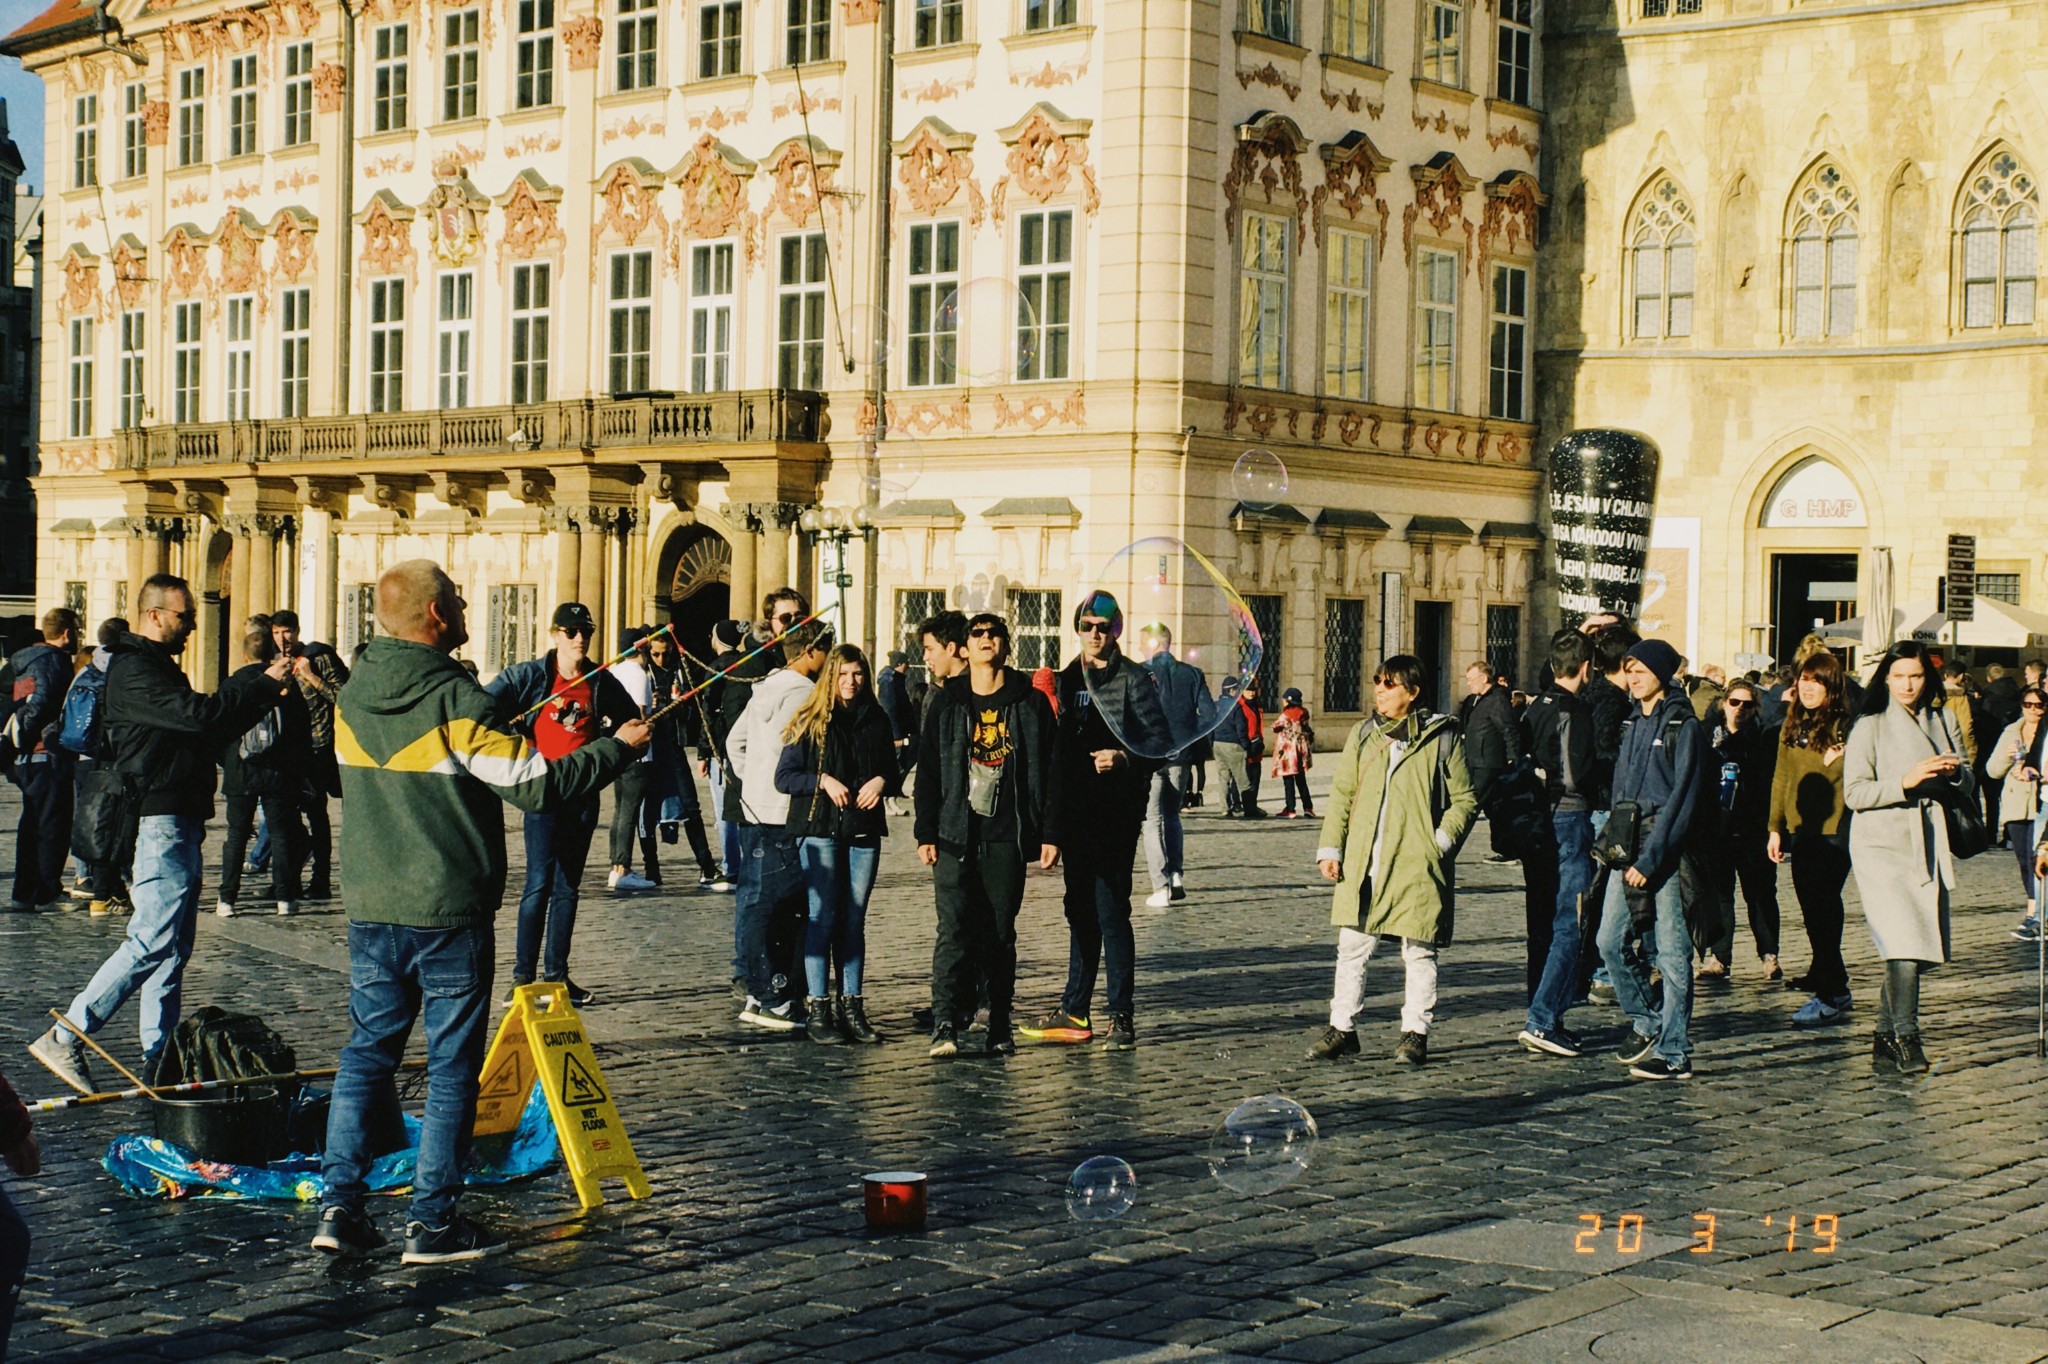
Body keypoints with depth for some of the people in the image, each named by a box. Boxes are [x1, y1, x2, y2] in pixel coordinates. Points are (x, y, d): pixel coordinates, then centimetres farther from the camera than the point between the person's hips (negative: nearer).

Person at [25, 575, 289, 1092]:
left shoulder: (159, 666, 21)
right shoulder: (134, 670, -12)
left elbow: (211, 730, 23)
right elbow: (199, 715, -23)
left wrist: (263, 689, 11)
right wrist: (263, 685, -15)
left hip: (182, 822, 11)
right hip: (159, 821, -11)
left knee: (173, 948, 10)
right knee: (152, 942, -14)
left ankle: (157, 1059, 12)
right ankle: (65, 1039, -10)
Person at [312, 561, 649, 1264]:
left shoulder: (353, 697, 5)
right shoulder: (457, 702, -15)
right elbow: (535, 785, -16)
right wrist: (617, 747, -3)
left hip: (371, 912, 6)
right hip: (449, 915, -6)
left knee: (365, 1055, 13)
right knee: (452, 1069, 3)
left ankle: (340, 1207, 8)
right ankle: (432, 1222, 5)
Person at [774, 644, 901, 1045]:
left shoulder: (877, 721, 11)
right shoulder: (810, 722, 0)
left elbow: (895, 773, 17)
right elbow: (784, 776, -2)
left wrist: (882, 781, -5)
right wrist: (823, 781, -17)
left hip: (864, 831, 4)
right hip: (819, 829, -3)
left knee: (854, 920, 7)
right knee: (822, 917, -6)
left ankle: (852, 1006, 11)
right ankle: (817, 1008, -3)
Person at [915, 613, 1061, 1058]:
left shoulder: (1032, 704, 6)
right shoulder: (946, 704, 9)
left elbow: (1051, 771, 5)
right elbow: (928, 772, 8)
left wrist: (1049, 833, -1)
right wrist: (925, 834, 2)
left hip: (1007, 838, 0)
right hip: (955, 837, 0)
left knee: (1001, 933, 5)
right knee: (954, 929, -10)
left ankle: (1000, 1024, 12)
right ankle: (945, 1022, -14)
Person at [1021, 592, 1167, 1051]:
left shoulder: (1132, 679, -3)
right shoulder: (1067, 680, 15)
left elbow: (1160, 742, -6)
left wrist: (1124, 759, -23)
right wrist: (1056, 810, 6)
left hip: (1117, 810, -6)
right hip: (1075, 810, 6)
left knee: (1110, 909, -8)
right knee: (1080, 910, 11)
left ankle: (1121, 1015, -4)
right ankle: (1075, 1012, 17)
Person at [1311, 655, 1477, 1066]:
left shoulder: (1442, 738, 0)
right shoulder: (1363, 735, 10)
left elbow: (1465, 799, 2)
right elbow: (1342, 794, 14)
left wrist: (1441, 842, -11)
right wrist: (1331, 848, 6)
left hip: (1418, 865, -3)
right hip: (1362, 864, 4)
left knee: (1419, 953, 4)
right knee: (1352, 947, 6)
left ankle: (1415, 1033, 13)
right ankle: (1342, 1029, 16)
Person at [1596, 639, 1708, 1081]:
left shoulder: (1683, 726, -7)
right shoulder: (1633, 724, 16)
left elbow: (1681, 796, -13)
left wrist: (1651, 858, -17)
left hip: (1666, 850, -8)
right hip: (1627, 847, 8)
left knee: (1672, 953, -3)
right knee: (1610, 941, 6)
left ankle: (1673, 1051, 0)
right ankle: (1647, 1023, 23)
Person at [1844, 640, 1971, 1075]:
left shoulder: (1943, 721, 14)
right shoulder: (1869, 726, 0)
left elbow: (1966, 789, 18)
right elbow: (1854, 792, -7)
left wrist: (1955, 772, -5)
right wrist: (1906, 781, -18)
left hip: (1929, 843, 5)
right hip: (1882, 843, -5)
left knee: (1917, 944, 4)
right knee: (1903, 941, -18)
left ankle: (1885, 1039, 14)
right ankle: (1906, 1037, -16)